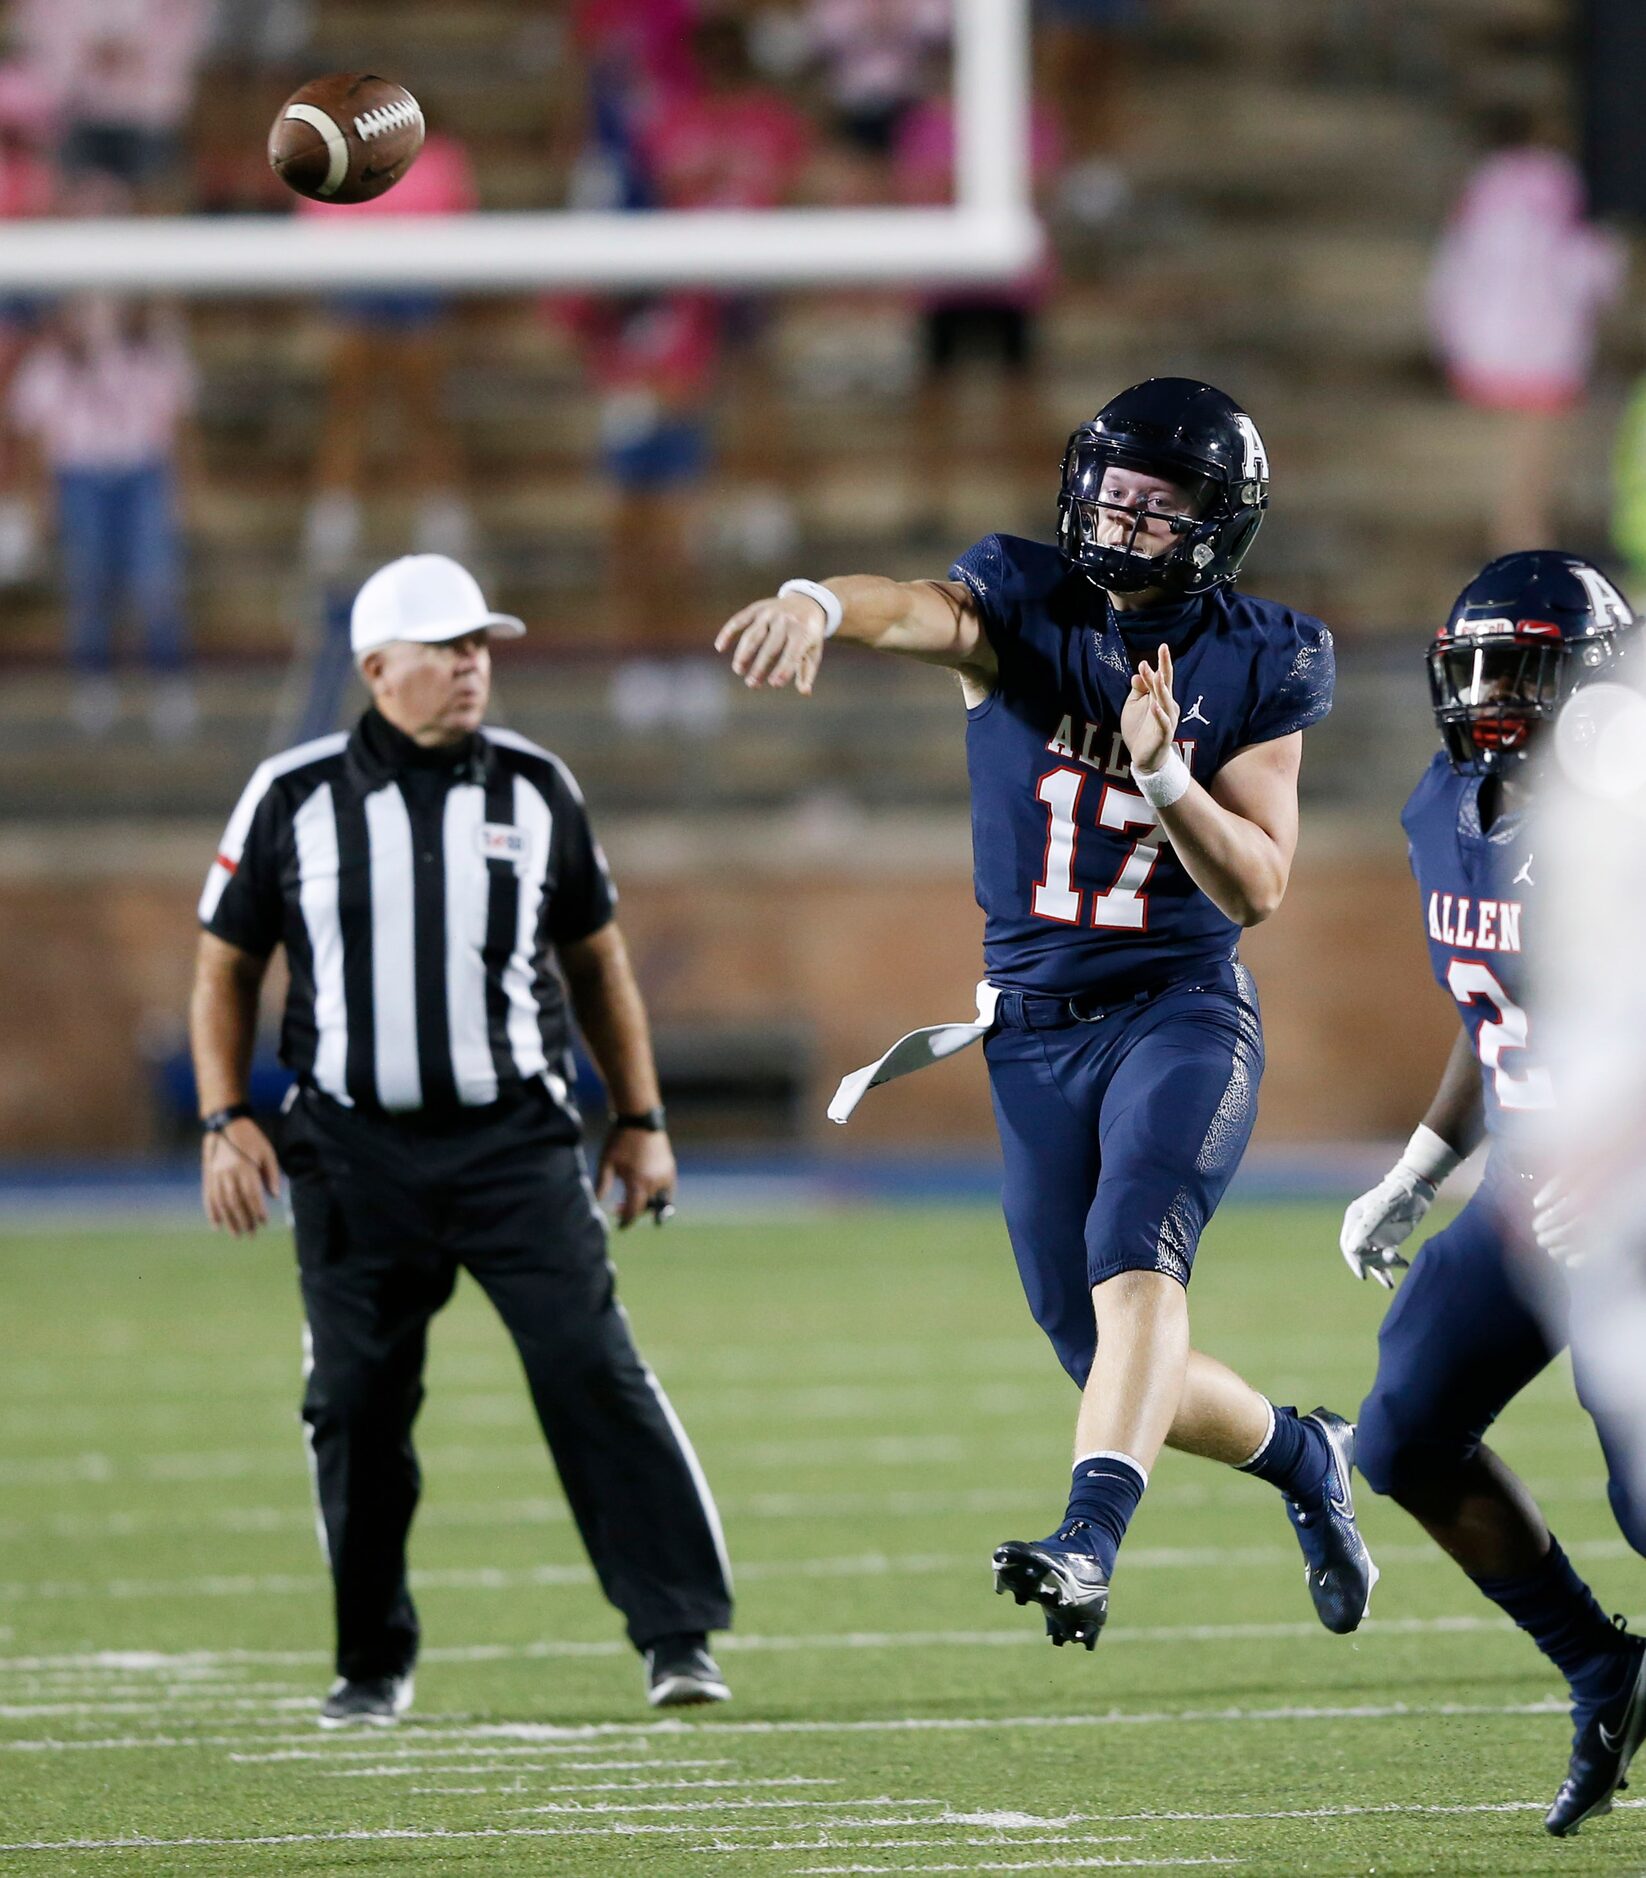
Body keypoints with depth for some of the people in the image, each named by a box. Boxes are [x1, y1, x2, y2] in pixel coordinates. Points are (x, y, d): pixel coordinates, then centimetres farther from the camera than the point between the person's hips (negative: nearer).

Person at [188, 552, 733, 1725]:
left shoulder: (535, 789, 6)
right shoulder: (294, 798, 2)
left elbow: (595, 959, 16)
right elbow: (228, 967, 10)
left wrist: (640, 1119, 12)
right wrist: (225, 1121, -1)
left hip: (516, 1141, 0)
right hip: (355, 1155, 0)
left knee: (594, 1373, -11)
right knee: (356, 1406, 2)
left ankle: (680, 1631, -11)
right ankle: (374, 1661, 17)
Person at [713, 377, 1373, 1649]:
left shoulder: (1260, 665, -2)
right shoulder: (1025, 605, -2)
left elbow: (1258, 889, -5)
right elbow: (915, 611, -27)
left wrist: (1164, 773, -22)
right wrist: (821, 602, -51)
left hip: (1183, 1012, -3)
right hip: (1035, 1029, 3)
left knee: (1135, 1258, -30)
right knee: (1106, 1363, 8)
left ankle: (1091, 1542, -44)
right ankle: (1302, 1457, 36)